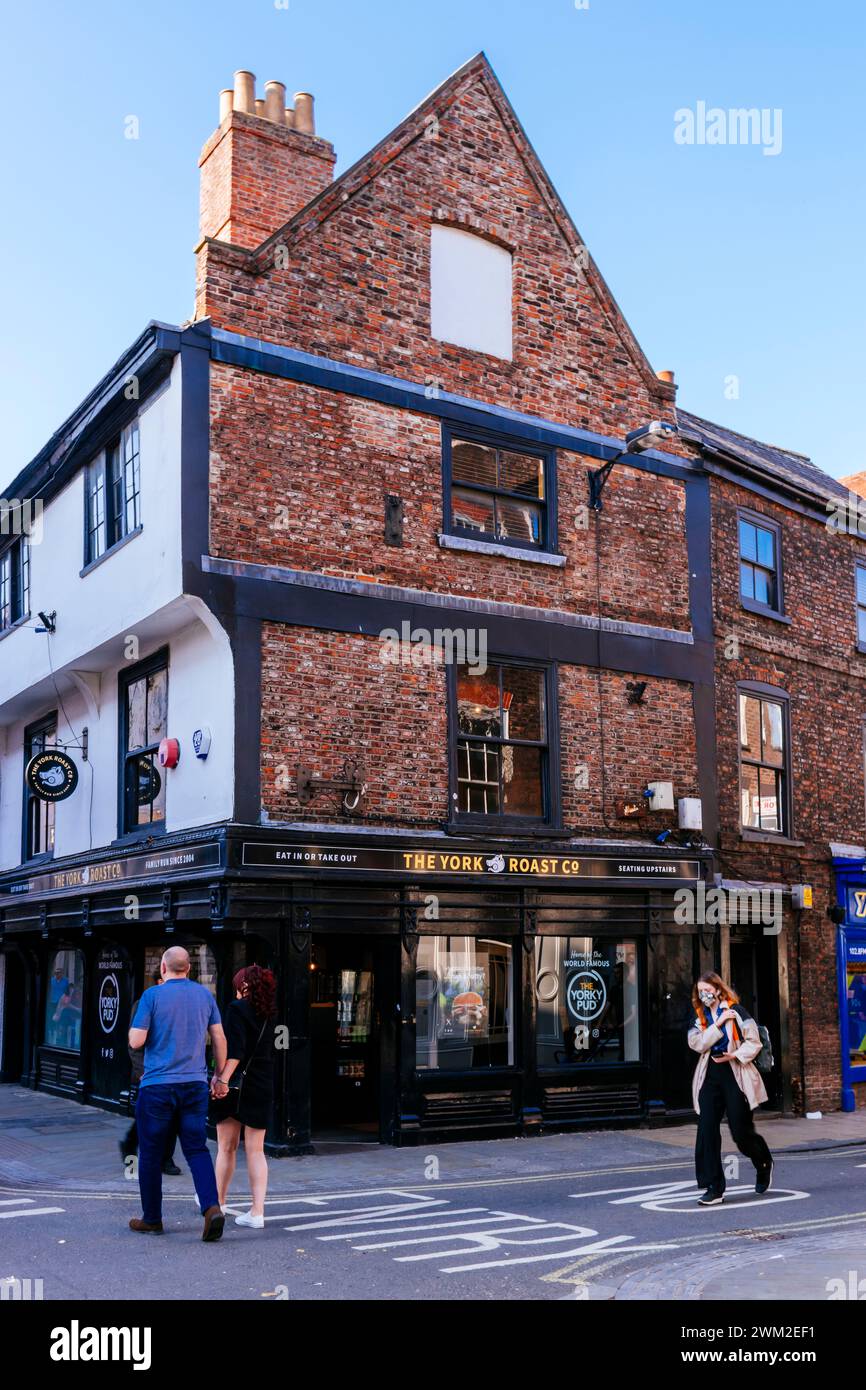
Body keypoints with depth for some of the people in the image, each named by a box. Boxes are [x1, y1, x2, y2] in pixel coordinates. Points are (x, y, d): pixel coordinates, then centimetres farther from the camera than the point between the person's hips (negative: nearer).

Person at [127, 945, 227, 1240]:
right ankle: (211, 1206, -14)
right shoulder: (204, 994, 5)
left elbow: (136, 1041, -10)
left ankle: (151, 1218, 18)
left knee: (151, 1153, 10)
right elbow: (219, 1038, 7)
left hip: (157, 1085, -3)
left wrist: (133, 1027, 12)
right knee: (197, 1149, 6)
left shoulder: (152, 995, -8)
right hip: (195, 1084, 3)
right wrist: (221, 1076, 16)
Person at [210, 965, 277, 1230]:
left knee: (227, 1147, 11)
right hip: (263, 1086, 5)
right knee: (256, 1150, 5)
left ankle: (218, 1202, 27)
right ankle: (257, 1212, -1)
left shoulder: (237, 1008, -9)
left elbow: (235, 1050, -20)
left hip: (235, 1086, -5)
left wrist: (223, 1079, -24)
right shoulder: (268, 1014, 9)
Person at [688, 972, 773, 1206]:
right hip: (710, 1077, 4)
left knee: (741, 1132, 1)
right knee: (707, 1132, -5)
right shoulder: (700, 1017, 10)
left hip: (734, 1075, -4)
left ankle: (764, 1165, 33)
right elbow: (697, 1043, -5)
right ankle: (714, 1188, 0)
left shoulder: (735, 1011, -4)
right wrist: (718, 1024, -13)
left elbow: (754, 1042, -5)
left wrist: (734, 1056, -19)